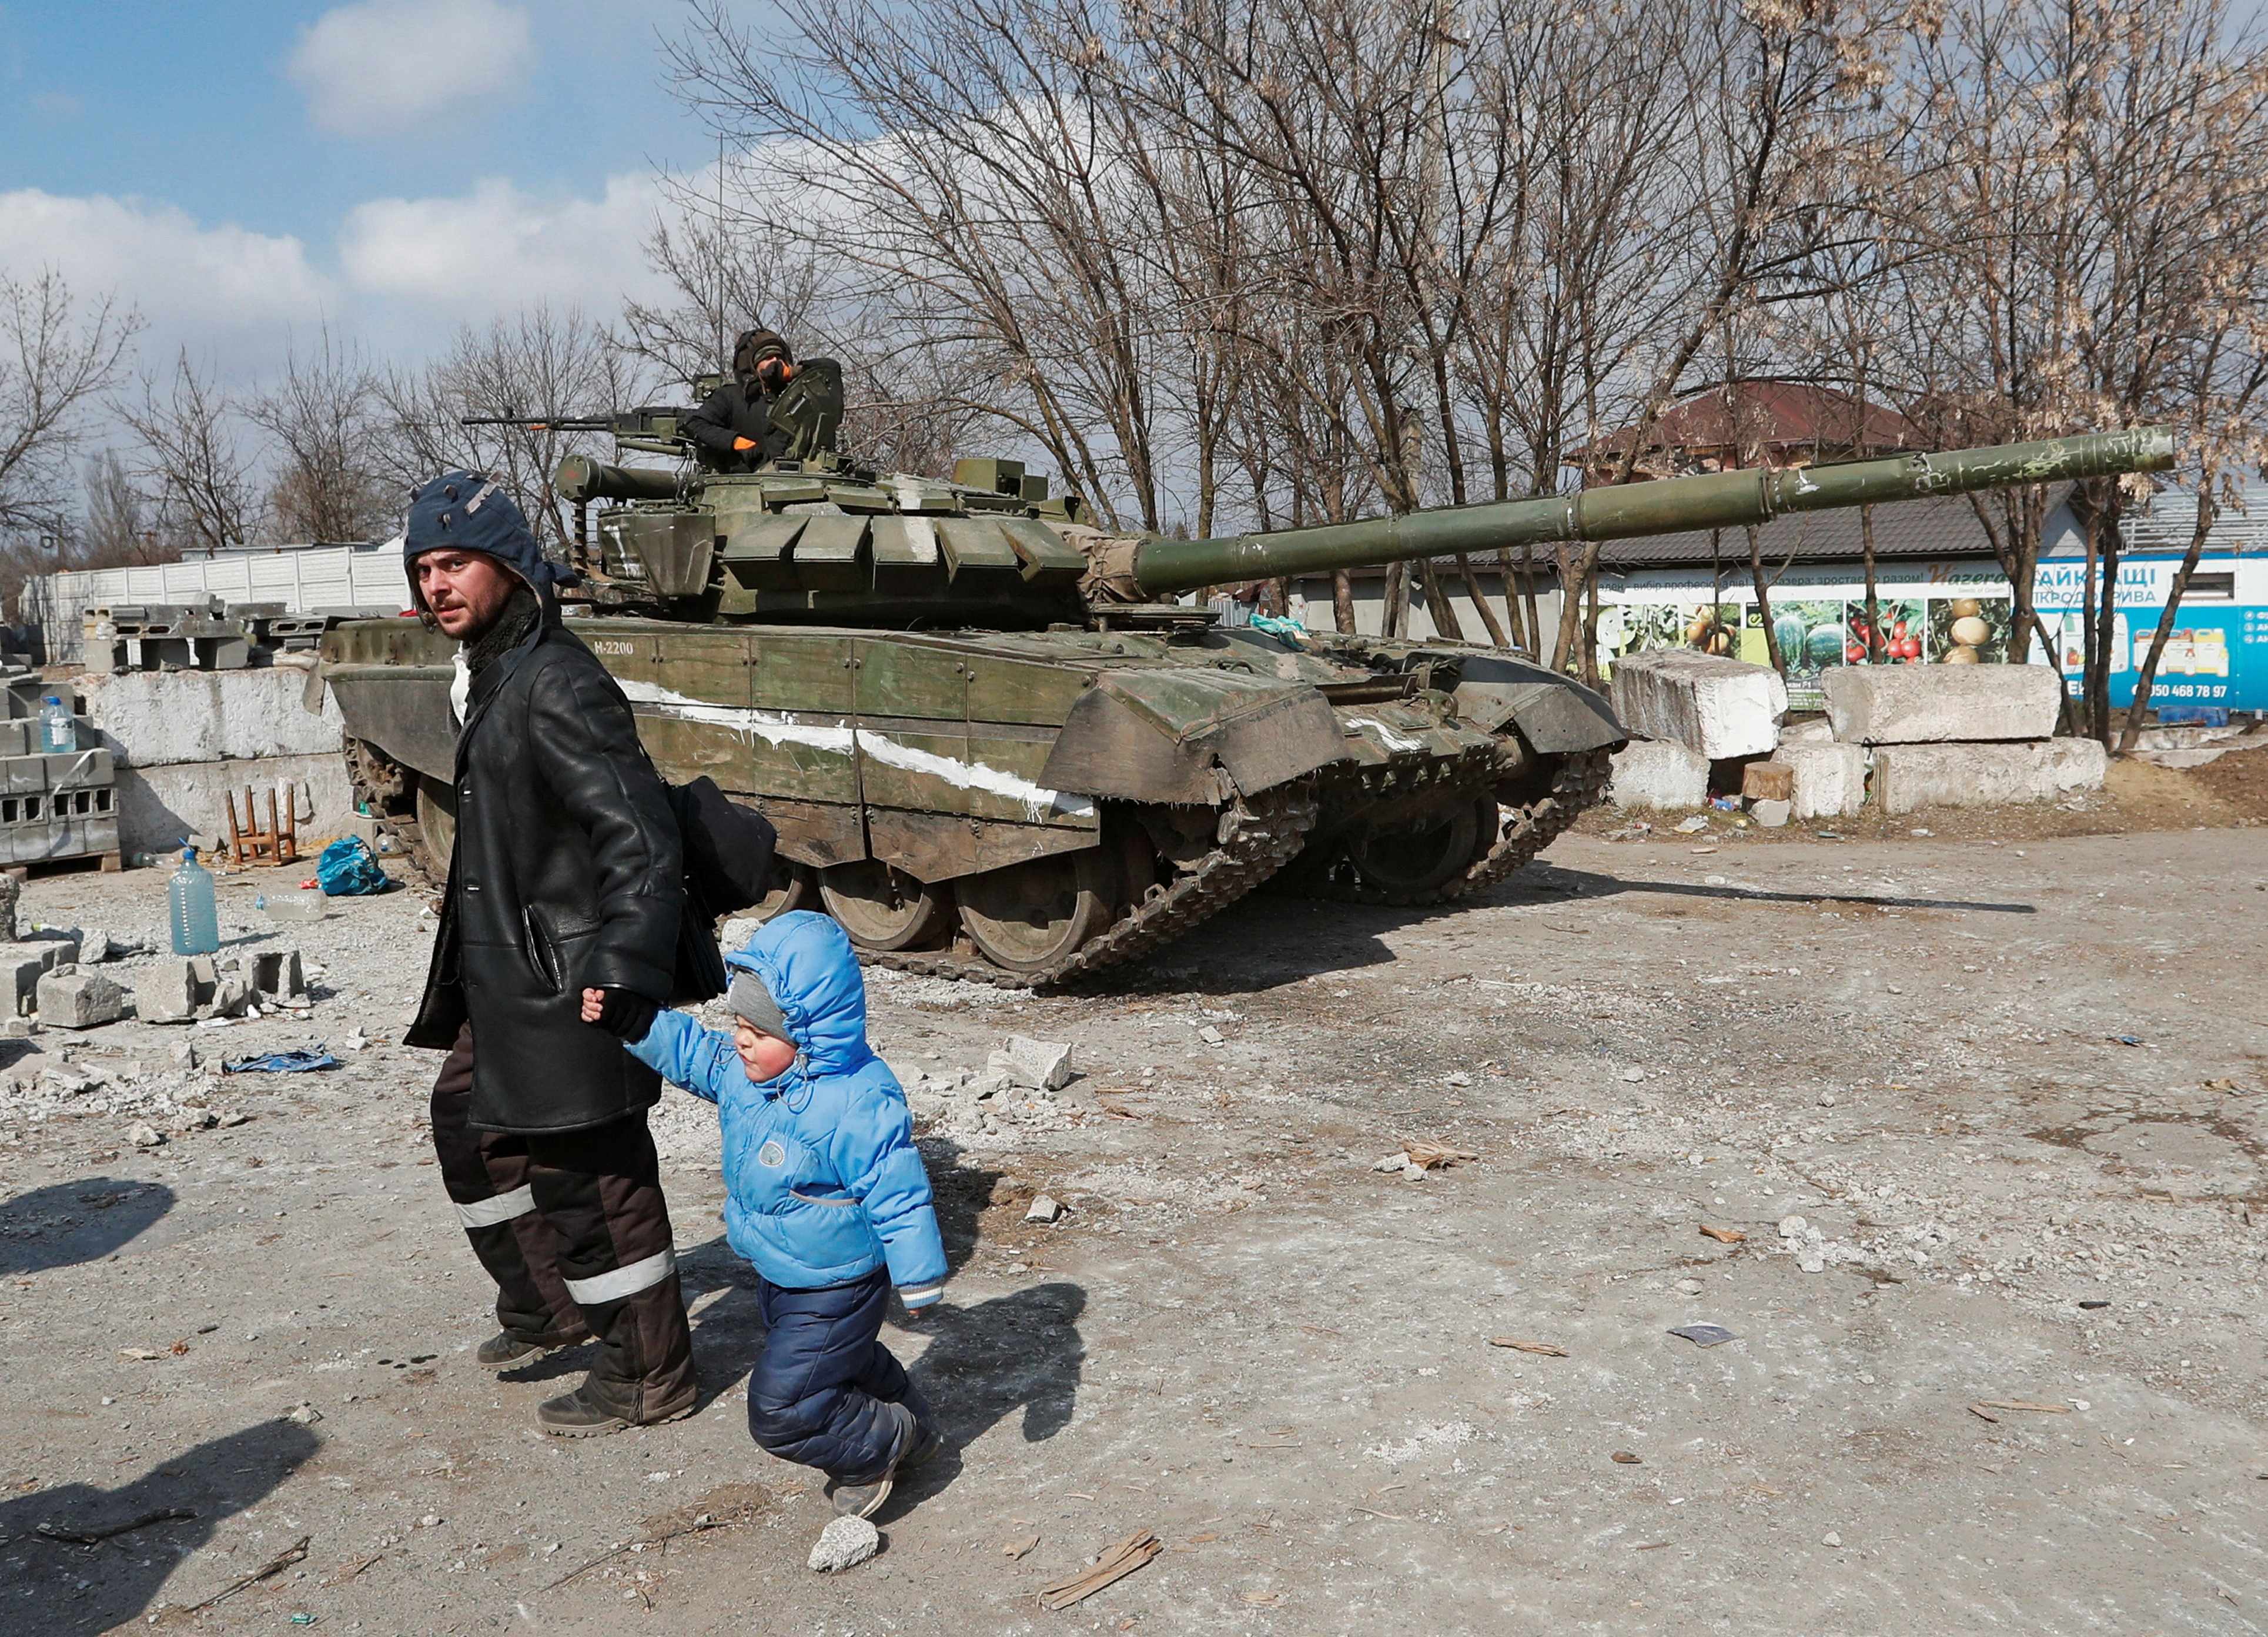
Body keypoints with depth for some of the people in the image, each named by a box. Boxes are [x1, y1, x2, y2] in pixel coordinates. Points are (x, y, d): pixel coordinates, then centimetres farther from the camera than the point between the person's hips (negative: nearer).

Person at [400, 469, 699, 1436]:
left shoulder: (555, 685, -21)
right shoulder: (489, 675, 11)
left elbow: (639, 839, -26)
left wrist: (623, 978, -30)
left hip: (565, 980, -11)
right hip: (501, 968, 11)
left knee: (588, 1174, -2)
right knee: (470, 1125, 24)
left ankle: (646, 1375, 14)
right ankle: (547, 1307, 42)